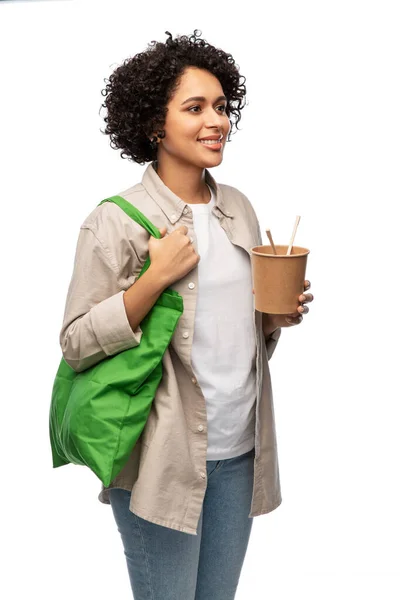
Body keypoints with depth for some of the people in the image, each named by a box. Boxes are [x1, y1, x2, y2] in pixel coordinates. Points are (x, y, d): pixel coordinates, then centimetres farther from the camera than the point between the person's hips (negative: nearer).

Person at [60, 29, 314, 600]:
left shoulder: (238, 207, 8)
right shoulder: (115, 221, -11)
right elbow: (76, 344, -12)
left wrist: (276, 317, -3)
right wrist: (155, 277, -21)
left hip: (239, 450, 6)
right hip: (162, 459, -5)